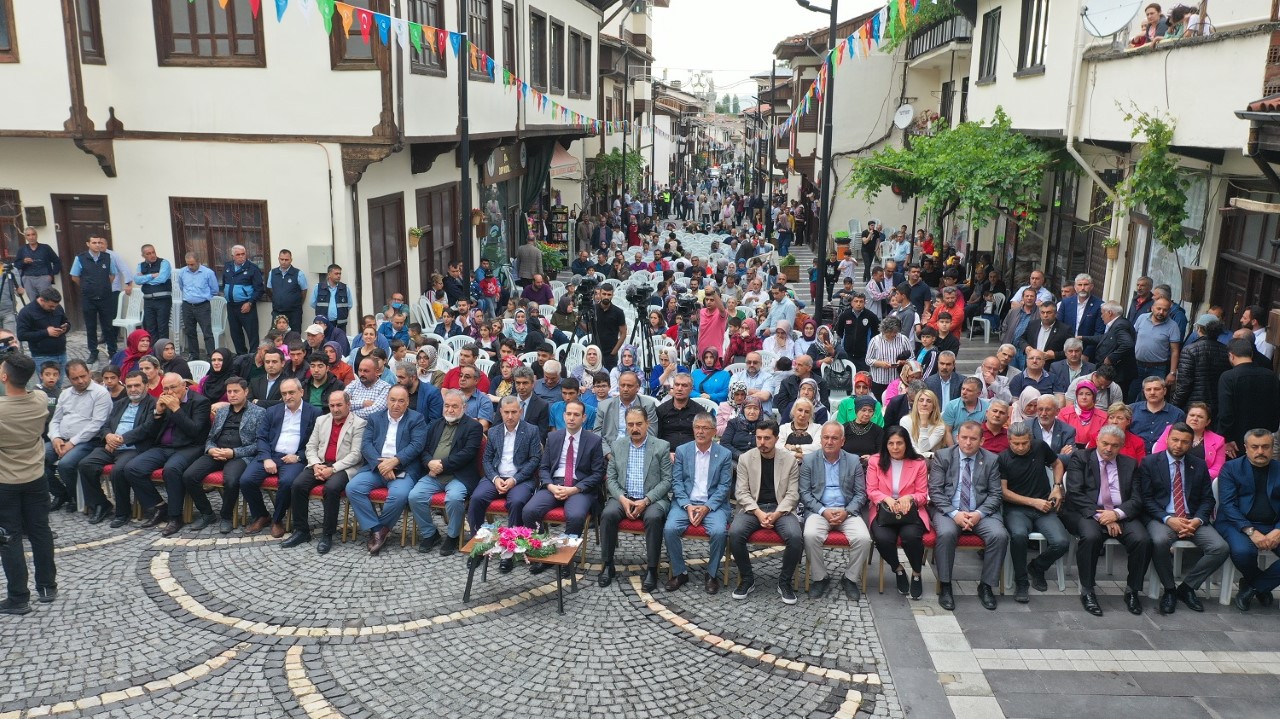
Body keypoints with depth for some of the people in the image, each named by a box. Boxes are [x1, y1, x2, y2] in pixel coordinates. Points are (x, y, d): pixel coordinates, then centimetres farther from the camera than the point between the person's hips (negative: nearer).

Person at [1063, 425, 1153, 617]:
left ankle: (1132, 591, -2)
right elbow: (1075, 493, -6)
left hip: (1121, 515, 3)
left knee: (1143, 540, -25)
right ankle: (1087, 592, -17)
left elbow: (1137, 499, 6)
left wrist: (1117, 514, -14)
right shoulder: (1080, 458, 6)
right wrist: (1100, 516, -16)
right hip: (1087, 513, -3)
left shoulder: (1130, 464, 15)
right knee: (1091, 536, -35)